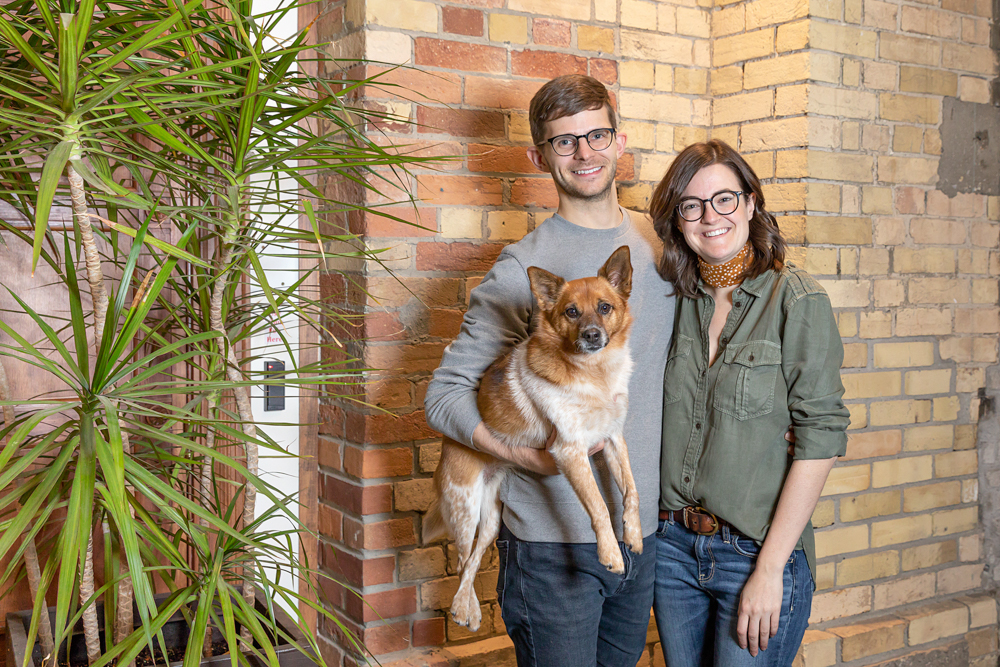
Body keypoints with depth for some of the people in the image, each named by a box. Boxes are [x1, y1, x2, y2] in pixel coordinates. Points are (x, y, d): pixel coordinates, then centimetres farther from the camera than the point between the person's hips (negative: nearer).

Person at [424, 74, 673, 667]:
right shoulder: (525, 267, -10)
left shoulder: (661, 244, 7)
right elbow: (444, 394, -10)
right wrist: (525, 454, -24)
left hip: (644, 531, 6)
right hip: (553, 539, -5)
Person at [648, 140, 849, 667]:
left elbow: (821, 436, -13)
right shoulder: (673, 301, 4)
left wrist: (770, 568, -15)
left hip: (758, 549, -4)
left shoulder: (797, 300, -10)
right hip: (672, 544, 5)